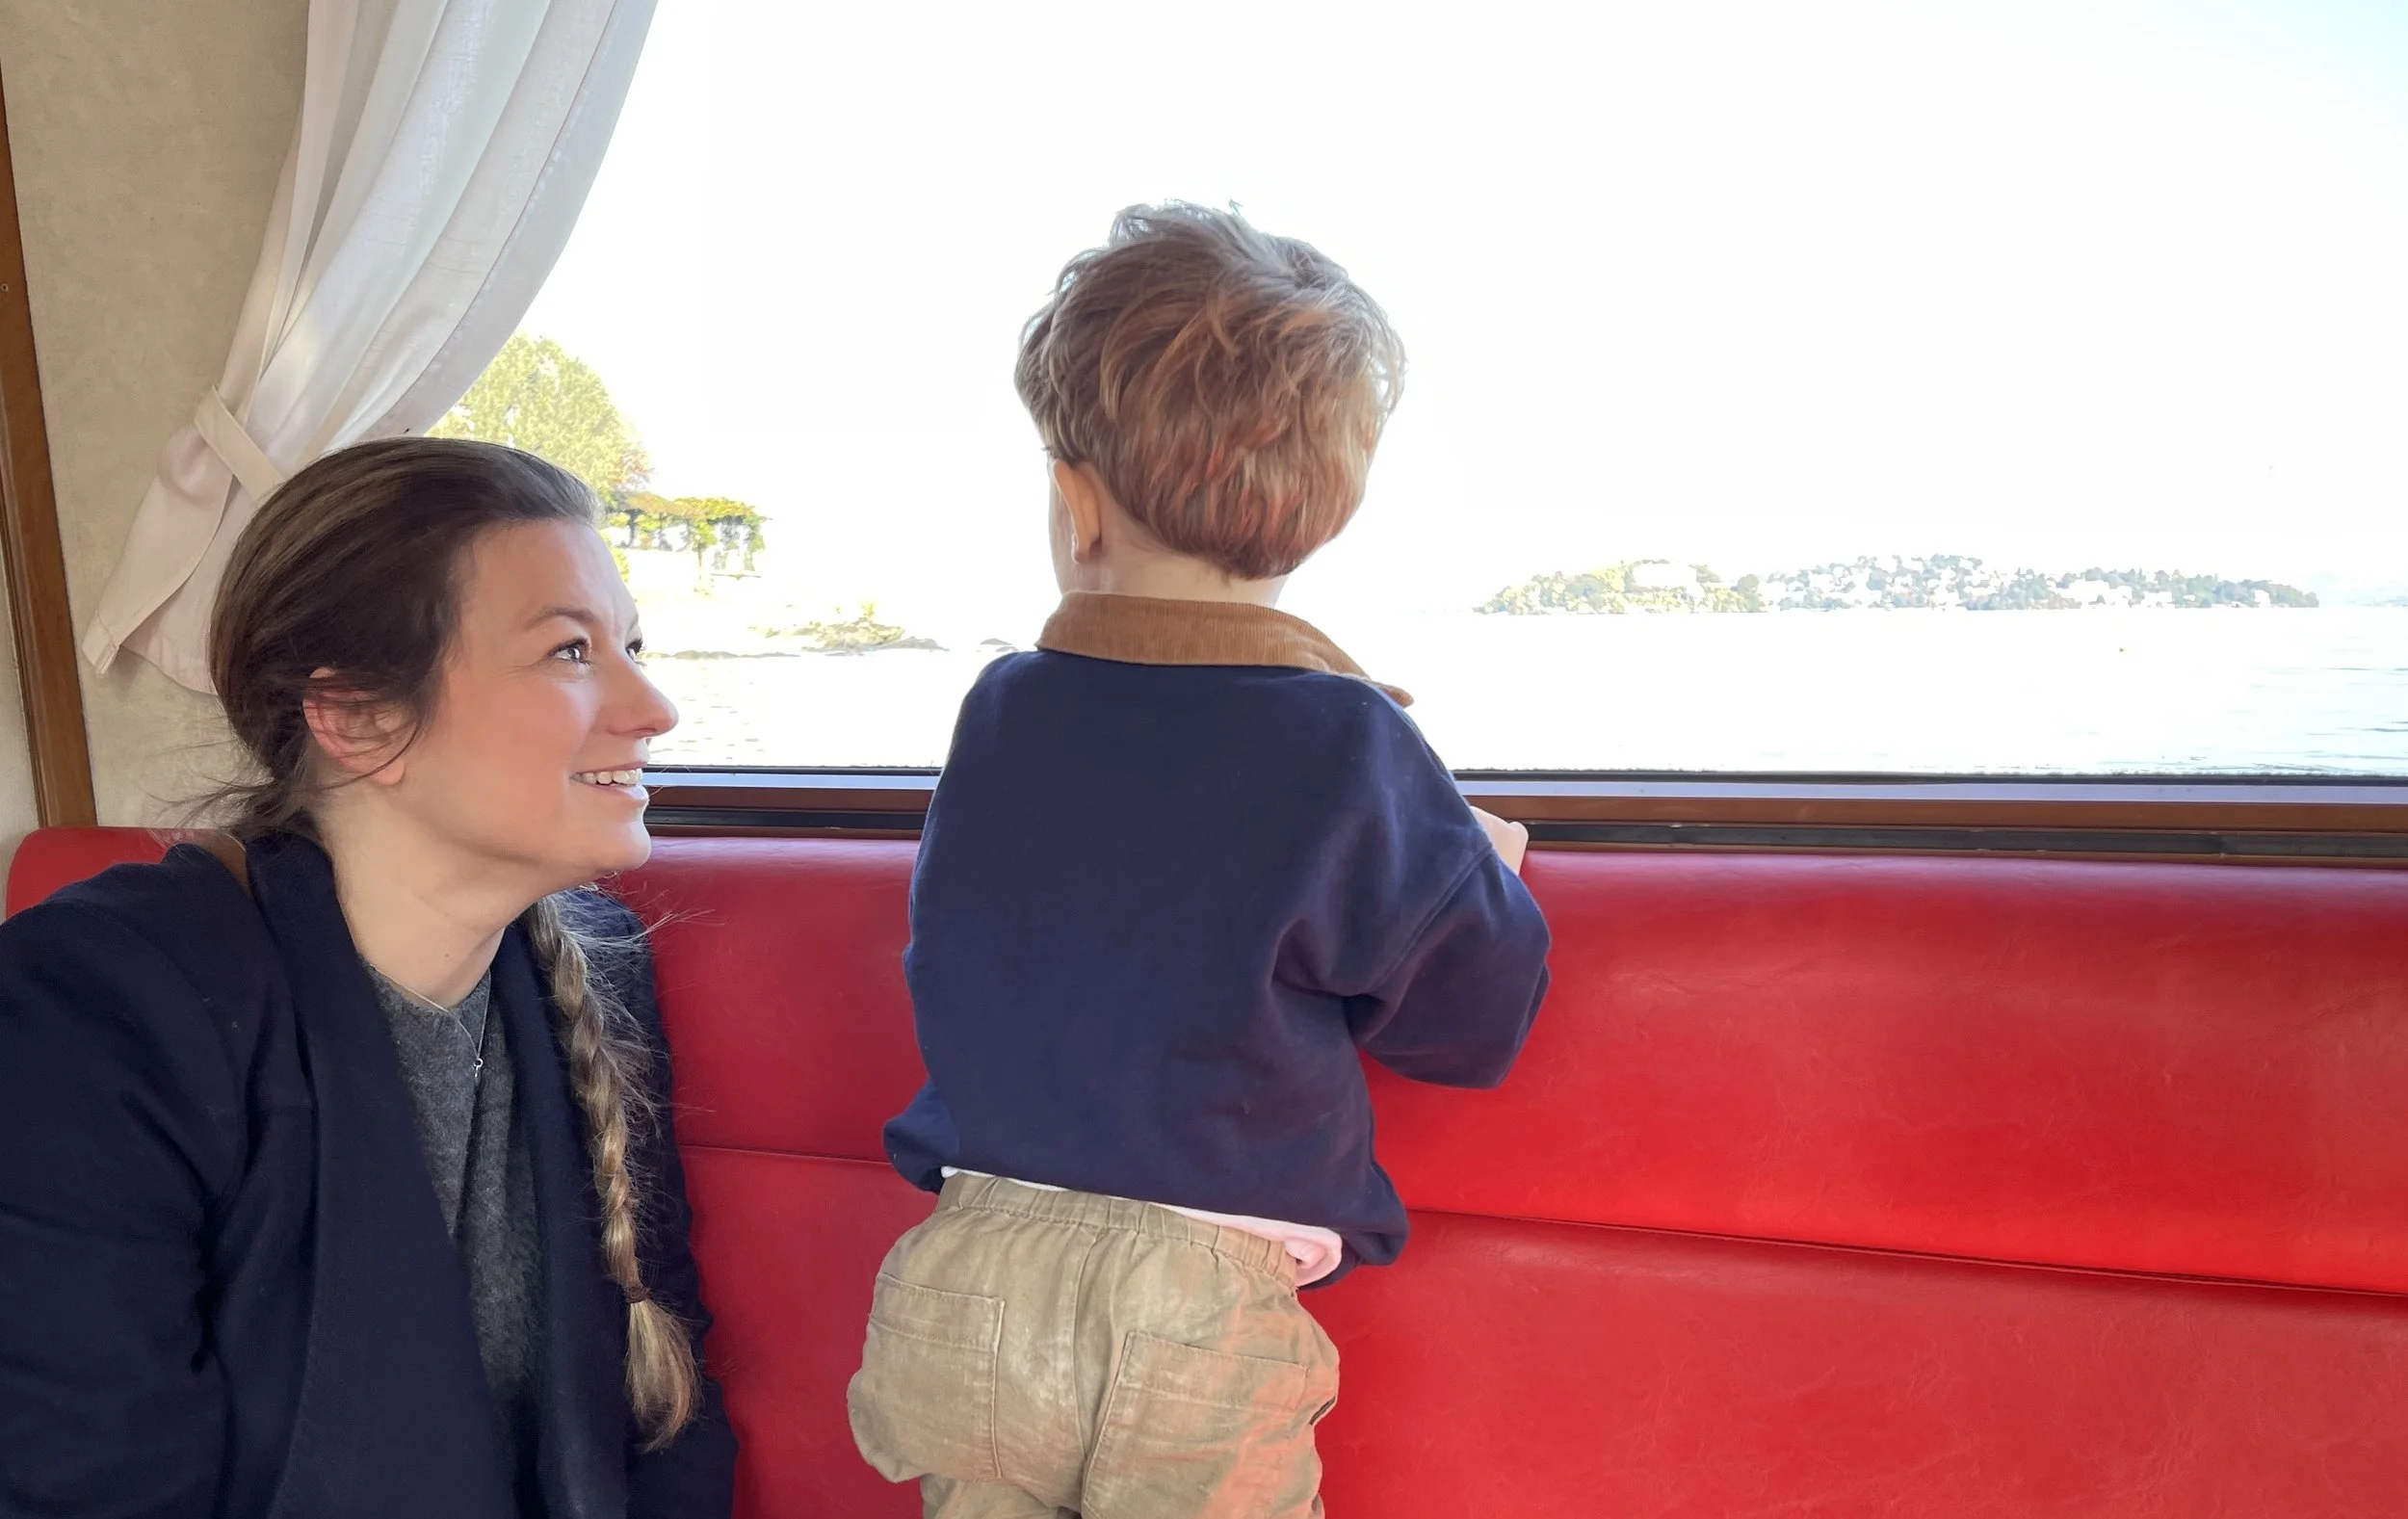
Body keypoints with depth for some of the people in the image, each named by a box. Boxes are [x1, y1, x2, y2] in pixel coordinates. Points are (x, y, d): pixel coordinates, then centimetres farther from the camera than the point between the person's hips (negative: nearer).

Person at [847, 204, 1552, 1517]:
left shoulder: (996, 715, -1)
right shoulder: (1345, 748, -13)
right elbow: (1475, 1013, -7)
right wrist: (1467, 860, 15)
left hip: (974, 1274, 4)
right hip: (1205, 1308, -3)